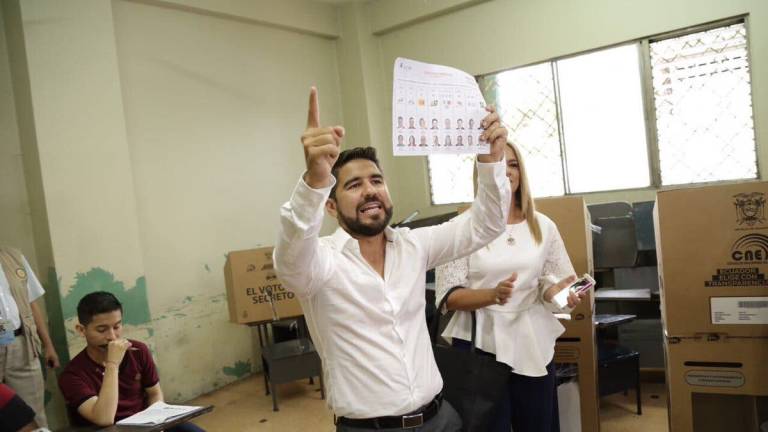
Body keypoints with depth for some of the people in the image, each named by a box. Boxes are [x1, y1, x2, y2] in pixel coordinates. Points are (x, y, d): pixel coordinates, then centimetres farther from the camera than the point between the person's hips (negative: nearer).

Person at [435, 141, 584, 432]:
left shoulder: (542, 225, 5)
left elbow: (550, 283, 9)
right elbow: (448, 296, -9)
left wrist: (557, 291, -13)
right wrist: (493, 294, -25)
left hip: (532, 345, 4)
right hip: (480, 345, -3)